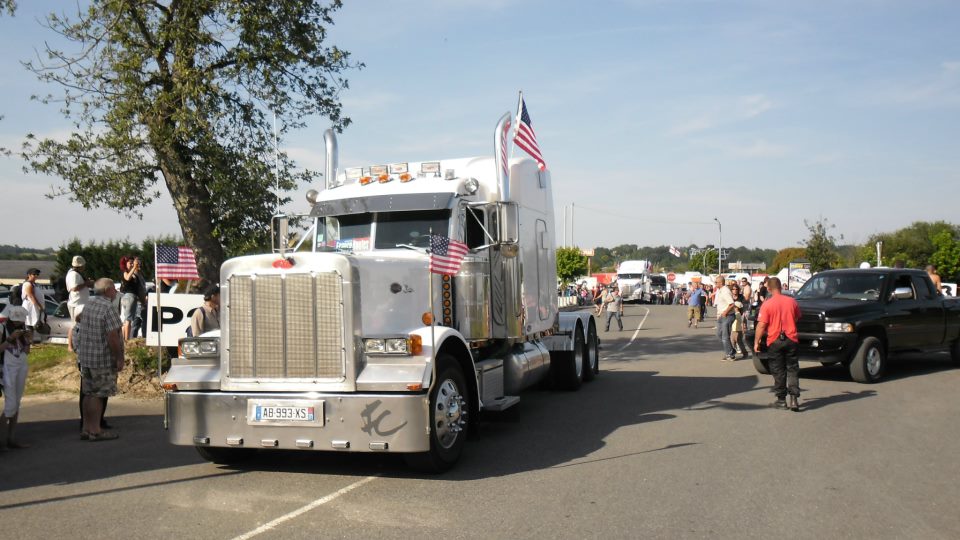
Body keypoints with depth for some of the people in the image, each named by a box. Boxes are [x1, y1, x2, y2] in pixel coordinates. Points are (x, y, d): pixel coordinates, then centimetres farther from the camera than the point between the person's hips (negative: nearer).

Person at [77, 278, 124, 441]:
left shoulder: (88, 305, 10)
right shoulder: (108, 308, -18)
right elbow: (112, 337, -23)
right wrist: (119, 358, -16)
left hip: (85, 356, 9)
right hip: (102, 359, -9)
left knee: (88, 394, 14)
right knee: (98, 395, -1)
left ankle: (86, 429, 20)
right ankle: (95, 431, 4)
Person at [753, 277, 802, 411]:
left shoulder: (767, 304, -11)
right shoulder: (792, 301, 1)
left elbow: (761, 325, -12)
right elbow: (798, 319, 16)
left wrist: (756, 342, -5)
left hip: (775, 341, -2)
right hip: (791, 340, 2)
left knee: (778, 371, 7)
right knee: (792, 370, 7)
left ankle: (781, 400, 11)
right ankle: (794, 399, -3)